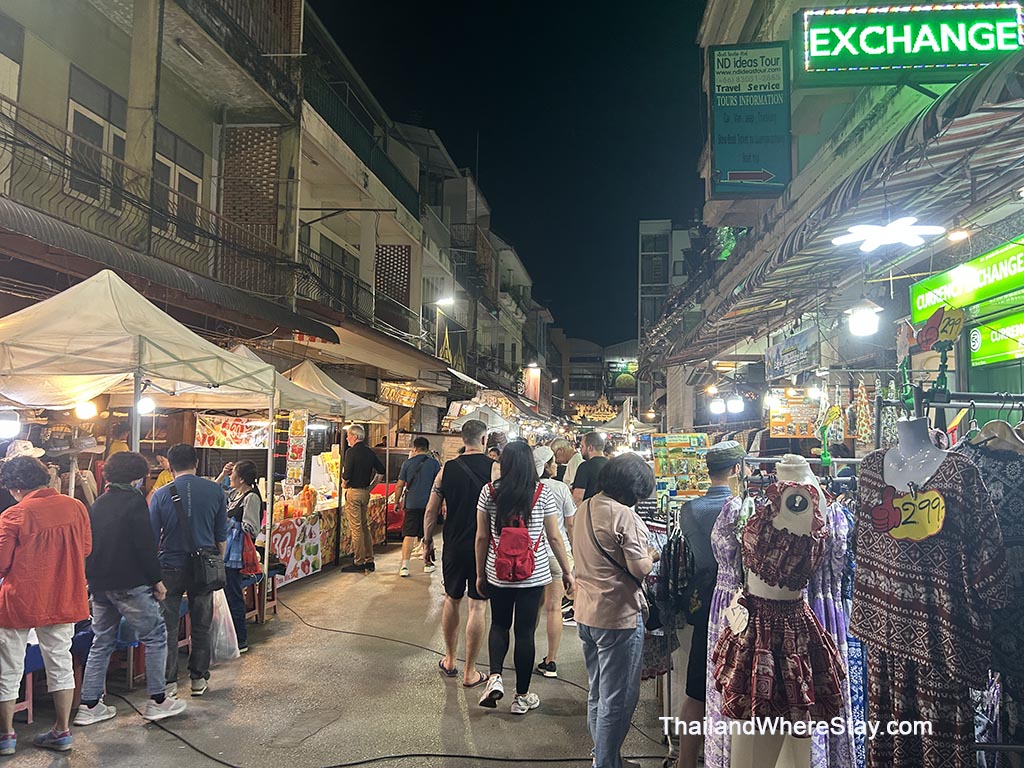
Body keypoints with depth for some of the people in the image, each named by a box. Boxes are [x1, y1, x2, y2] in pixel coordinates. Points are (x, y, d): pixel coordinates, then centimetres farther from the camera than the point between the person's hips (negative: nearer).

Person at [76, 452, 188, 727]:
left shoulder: (98, 504, 10)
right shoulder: (134, 501, -13)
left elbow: (89, 544, 15)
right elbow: (145, 545, -17)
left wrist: (95, 578, 22)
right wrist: (157, 580, -10)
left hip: (100, 585, 8)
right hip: (129, 584, -8)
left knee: (102, 642, 16)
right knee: (155, 635, 2)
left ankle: (89, 705, 18)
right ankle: (157, 701, 5)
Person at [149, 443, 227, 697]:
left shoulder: (161, 495, -7)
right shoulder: (215, 491, -4)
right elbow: (221, 535, 2)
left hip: (171, 567, -1)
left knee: (168, 627, 10)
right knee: (201, 626, 13)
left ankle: (169, 682, 16)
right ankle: (199, 679, 21)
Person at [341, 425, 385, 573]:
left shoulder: (351, 452, -13)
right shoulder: (369, 452, 8)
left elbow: (347, 474, -19)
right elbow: (381, 470, 13)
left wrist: (344, 484, 2)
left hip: (354, 492, -7)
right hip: (366, 492, 7)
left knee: (356, 528, -3)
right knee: (365, 526, 14)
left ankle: (358, 563, 1)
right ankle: (369, 561, 18)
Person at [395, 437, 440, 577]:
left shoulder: (408, 463, 2)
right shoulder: (434, 463, 1)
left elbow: (400, 486, 3)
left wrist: (397, 502, 15)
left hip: (411, 504, 0)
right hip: (429, 504, 1)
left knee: (409, 535, 1)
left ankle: (404, 565, -7)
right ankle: (427, 563, 25)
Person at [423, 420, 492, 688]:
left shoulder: (448, 468, -2)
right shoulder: (495, 468, -8)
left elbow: (432, 510, 2)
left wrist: (427, 541, 13)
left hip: (454, 545, 2)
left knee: (452, 600, 19)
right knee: (477, 606, 5)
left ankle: (449, 661, 32)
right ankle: (469, 672, 12)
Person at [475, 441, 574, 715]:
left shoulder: (490, 492, -4)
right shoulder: (543, 493, -6)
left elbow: (481, 537, -1)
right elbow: (554, 537, -2)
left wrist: (480, 574, 10)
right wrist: (567, 571, 9)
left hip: (497, 574, 1)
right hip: (533, 574, -1)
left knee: (499, 625, 21)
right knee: (525, 631, 9)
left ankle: (495, 676, 2)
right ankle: (522, 696, 19)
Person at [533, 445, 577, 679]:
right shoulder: (561, 488, -7)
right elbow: (571, 523, -1)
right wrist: (575, 548, 13)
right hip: (558, 552, -1)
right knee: (554, 608, 5)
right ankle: (551, 661, 12)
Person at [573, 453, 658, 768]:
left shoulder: (584, 508, 6)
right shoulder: (624, 516, -20)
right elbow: (639, 568, -20)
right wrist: (652, 555, 0)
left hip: (585, 612, 9)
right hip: (618, 615, -9)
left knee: (598, 692, 22)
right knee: (617, 698, 6)